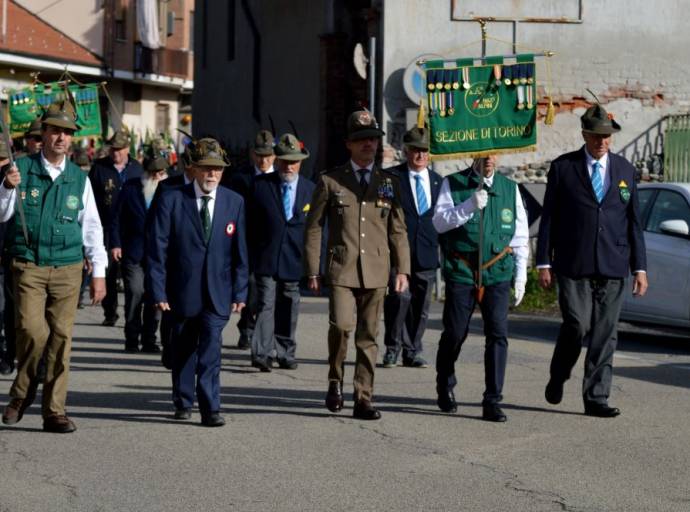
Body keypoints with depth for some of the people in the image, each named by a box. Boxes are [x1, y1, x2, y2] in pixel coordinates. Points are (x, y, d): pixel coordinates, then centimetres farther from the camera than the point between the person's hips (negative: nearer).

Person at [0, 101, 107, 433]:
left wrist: (99, 272, 8)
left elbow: (92, 227, 13)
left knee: (61, 338, -1)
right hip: (28, 266, -2)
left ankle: (54, 412, 7)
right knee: (32, 331, -16)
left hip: (68, 269, 2)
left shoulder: (79, 179, 10)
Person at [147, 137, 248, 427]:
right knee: (183, 350, 12)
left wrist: (239, 292, 3)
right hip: (182, 291, 0)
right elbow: (157, 248, -5)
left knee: (211, 349, -12)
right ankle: (183, 402, 29)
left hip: (217, 292, 0)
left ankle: (210, 408, -11)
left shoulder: (234, 202, 3)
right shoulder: (172, 199, -4)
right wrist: (158, 291, -9)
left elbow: (239, 251, 6)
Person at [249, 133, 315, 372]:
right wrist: (250, 255, -3)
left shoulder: (310, 190, 9)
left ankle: (286, 354, 19)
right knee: (265, 305, -12)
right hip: (265, 259, -3)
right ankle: (261, 354, -16)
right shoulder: (260, 184, 2)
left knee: (288, 309, 9)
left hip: (294, 260, 3)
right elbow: (250, 222, 2)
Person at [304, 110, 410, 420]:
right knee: (341, 325, -19)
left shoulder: (389, 183, 11)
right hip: (341, 269, -2)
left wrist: (403, 269, 5)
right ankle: (335, 381, 5)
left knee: (368, 337, 4)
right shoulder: (330, 181, 5)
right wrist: (313, 271, 0)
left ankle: (363, 401, 11)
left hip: (376, 272, 2)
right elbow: (313, 228, 5)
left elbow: (398, 230, 13)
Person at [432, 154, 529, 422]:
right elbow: (439, 222, -9)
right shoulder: (452, 184, 2)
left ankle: (492, 402, -8)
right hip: (461, 271, -1)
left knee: (498, 333, -10)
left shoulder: (510, 188, 10)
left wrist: (521, 276, 9)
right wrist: (469, 206, -23)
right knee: (454, 333, 6)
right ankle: (445, 388, 32)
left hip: (497, 272, 1)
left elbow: (520, 236, 14)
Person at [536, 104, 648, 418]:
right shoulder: (563, 167, 3)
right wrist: (544, 262, -2)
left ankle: (596, 398, 6)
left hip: (612, 267, 3)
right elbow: (549, 217, 3)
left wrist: (640, 267, 7)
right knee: (577, 325, -10)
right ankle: (558, 378, 17)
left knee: (605, 333, 1)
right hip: (573, 264, -3)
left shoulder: (625, 170, 12)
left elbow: (634, 221, 12)